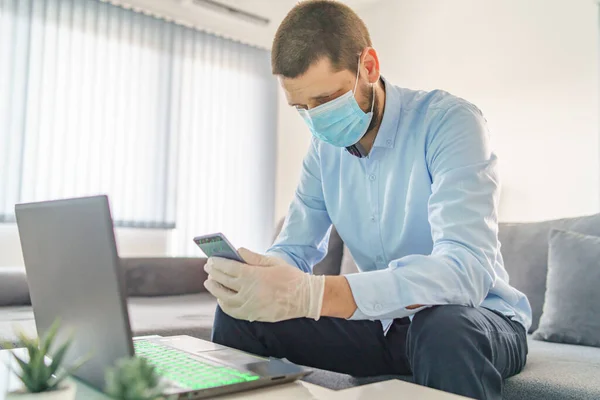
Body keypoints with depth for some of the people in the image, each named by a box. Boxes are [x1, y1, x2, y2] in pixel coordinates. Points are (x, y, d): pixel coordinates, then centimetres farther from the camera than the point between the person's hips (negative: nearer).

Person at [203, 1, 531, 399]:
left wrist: (315, 294, -44)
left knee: (444, 327, -39)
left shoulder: (450, 122, -19)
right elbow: (293, 249, 2)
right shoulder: (324, 147, 1)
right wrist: (248, 274, -24)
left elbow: (466, 268, -32)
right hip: (383, 321, 5)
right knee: (239, 313, -10)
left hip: (476, 318, -4)